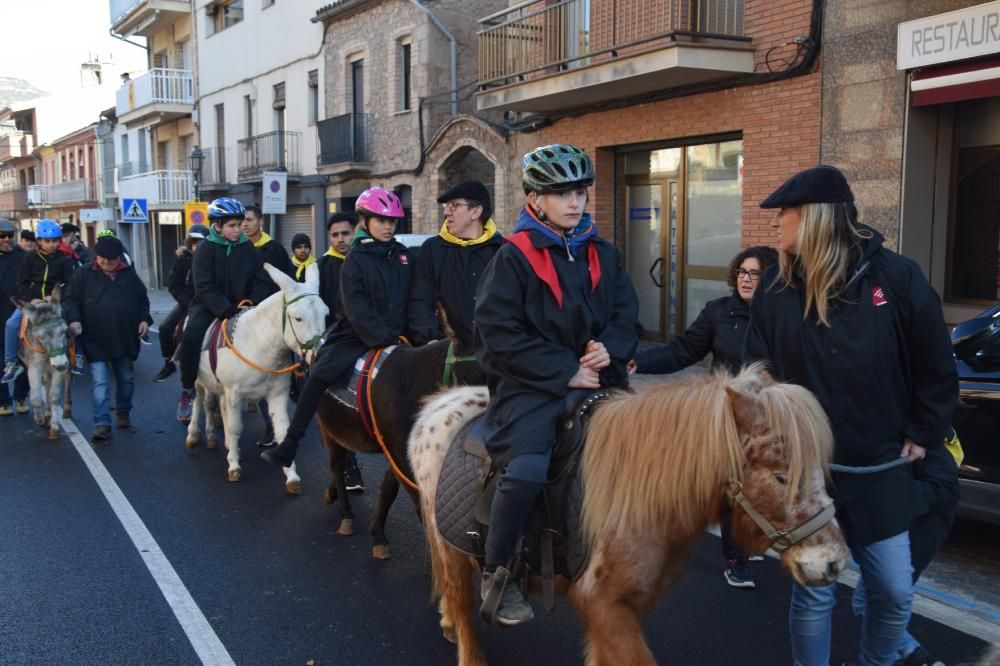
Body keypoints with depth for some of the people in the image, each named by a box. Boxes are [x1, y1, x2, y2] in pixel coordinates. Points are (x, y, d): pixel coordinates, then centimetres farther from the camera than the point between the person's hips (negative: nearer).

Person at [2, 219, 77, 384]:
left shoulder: (65, 260, 1)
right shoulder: (30, 259, 4)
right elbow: (22, 284, 3)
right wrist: (31, 299, -14)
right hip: (31, 301, 1)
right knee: (11, 324, -20)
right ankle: (11, 363, -7)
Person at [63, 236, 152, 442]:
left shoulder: (130, 274, 8)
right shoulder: (83, 275, 1)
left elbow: (143, 299, 15)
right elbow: (70, 300, -1)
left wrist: (144, 319, 1)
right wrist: (74, 320, -18)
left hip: (126, 338, 3)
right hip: (95, 340, -3)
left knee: (126, 379, 16)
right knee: (99, 382, -6)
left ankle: (123, 413, 34)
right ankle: (102, 424, -6)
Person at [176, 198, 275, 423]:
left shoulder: (248, 248, 1)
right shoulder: (205, 249, -8)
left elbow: (262, 281, -1)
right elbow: (205, 288, -17)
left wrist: (253, 305, -20)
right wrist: (228, 311, -30)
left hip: (241, 306, 3)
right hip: (209, 306, -3)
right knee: (191, 336, -31)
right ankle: (187, 390, -15)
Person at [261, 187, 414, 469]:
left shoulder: (404, 256, 11)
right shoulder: (355, 260, -1)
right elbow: (357, 311, -11)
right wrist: (385, 338, -18)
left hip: (395, 338, 4)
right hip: (357, 337, -4)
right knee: (318, 376, -16)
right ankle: (288, 447, -9)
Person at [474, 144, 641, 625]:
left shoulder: (602, 254, 11)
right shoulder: (513, 257, -6)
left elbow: (627, 315, 13)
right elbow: (501, 333, -13)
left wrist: (610, 347, -11)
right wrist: (565, 372, -16)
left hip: (597, 378, 6)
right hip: (531, 385, -6)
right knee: (528, 470, -29)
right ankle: (496, 573, -4)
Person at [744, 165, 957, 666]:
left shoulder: (895, 276, -7)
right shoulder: (775, 285, -3)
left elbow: (936, 367, 1)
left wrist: (921, 435, 1)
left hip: (880, 471, 0)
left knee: (894, 593, 10)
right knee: (813, 593, 8)